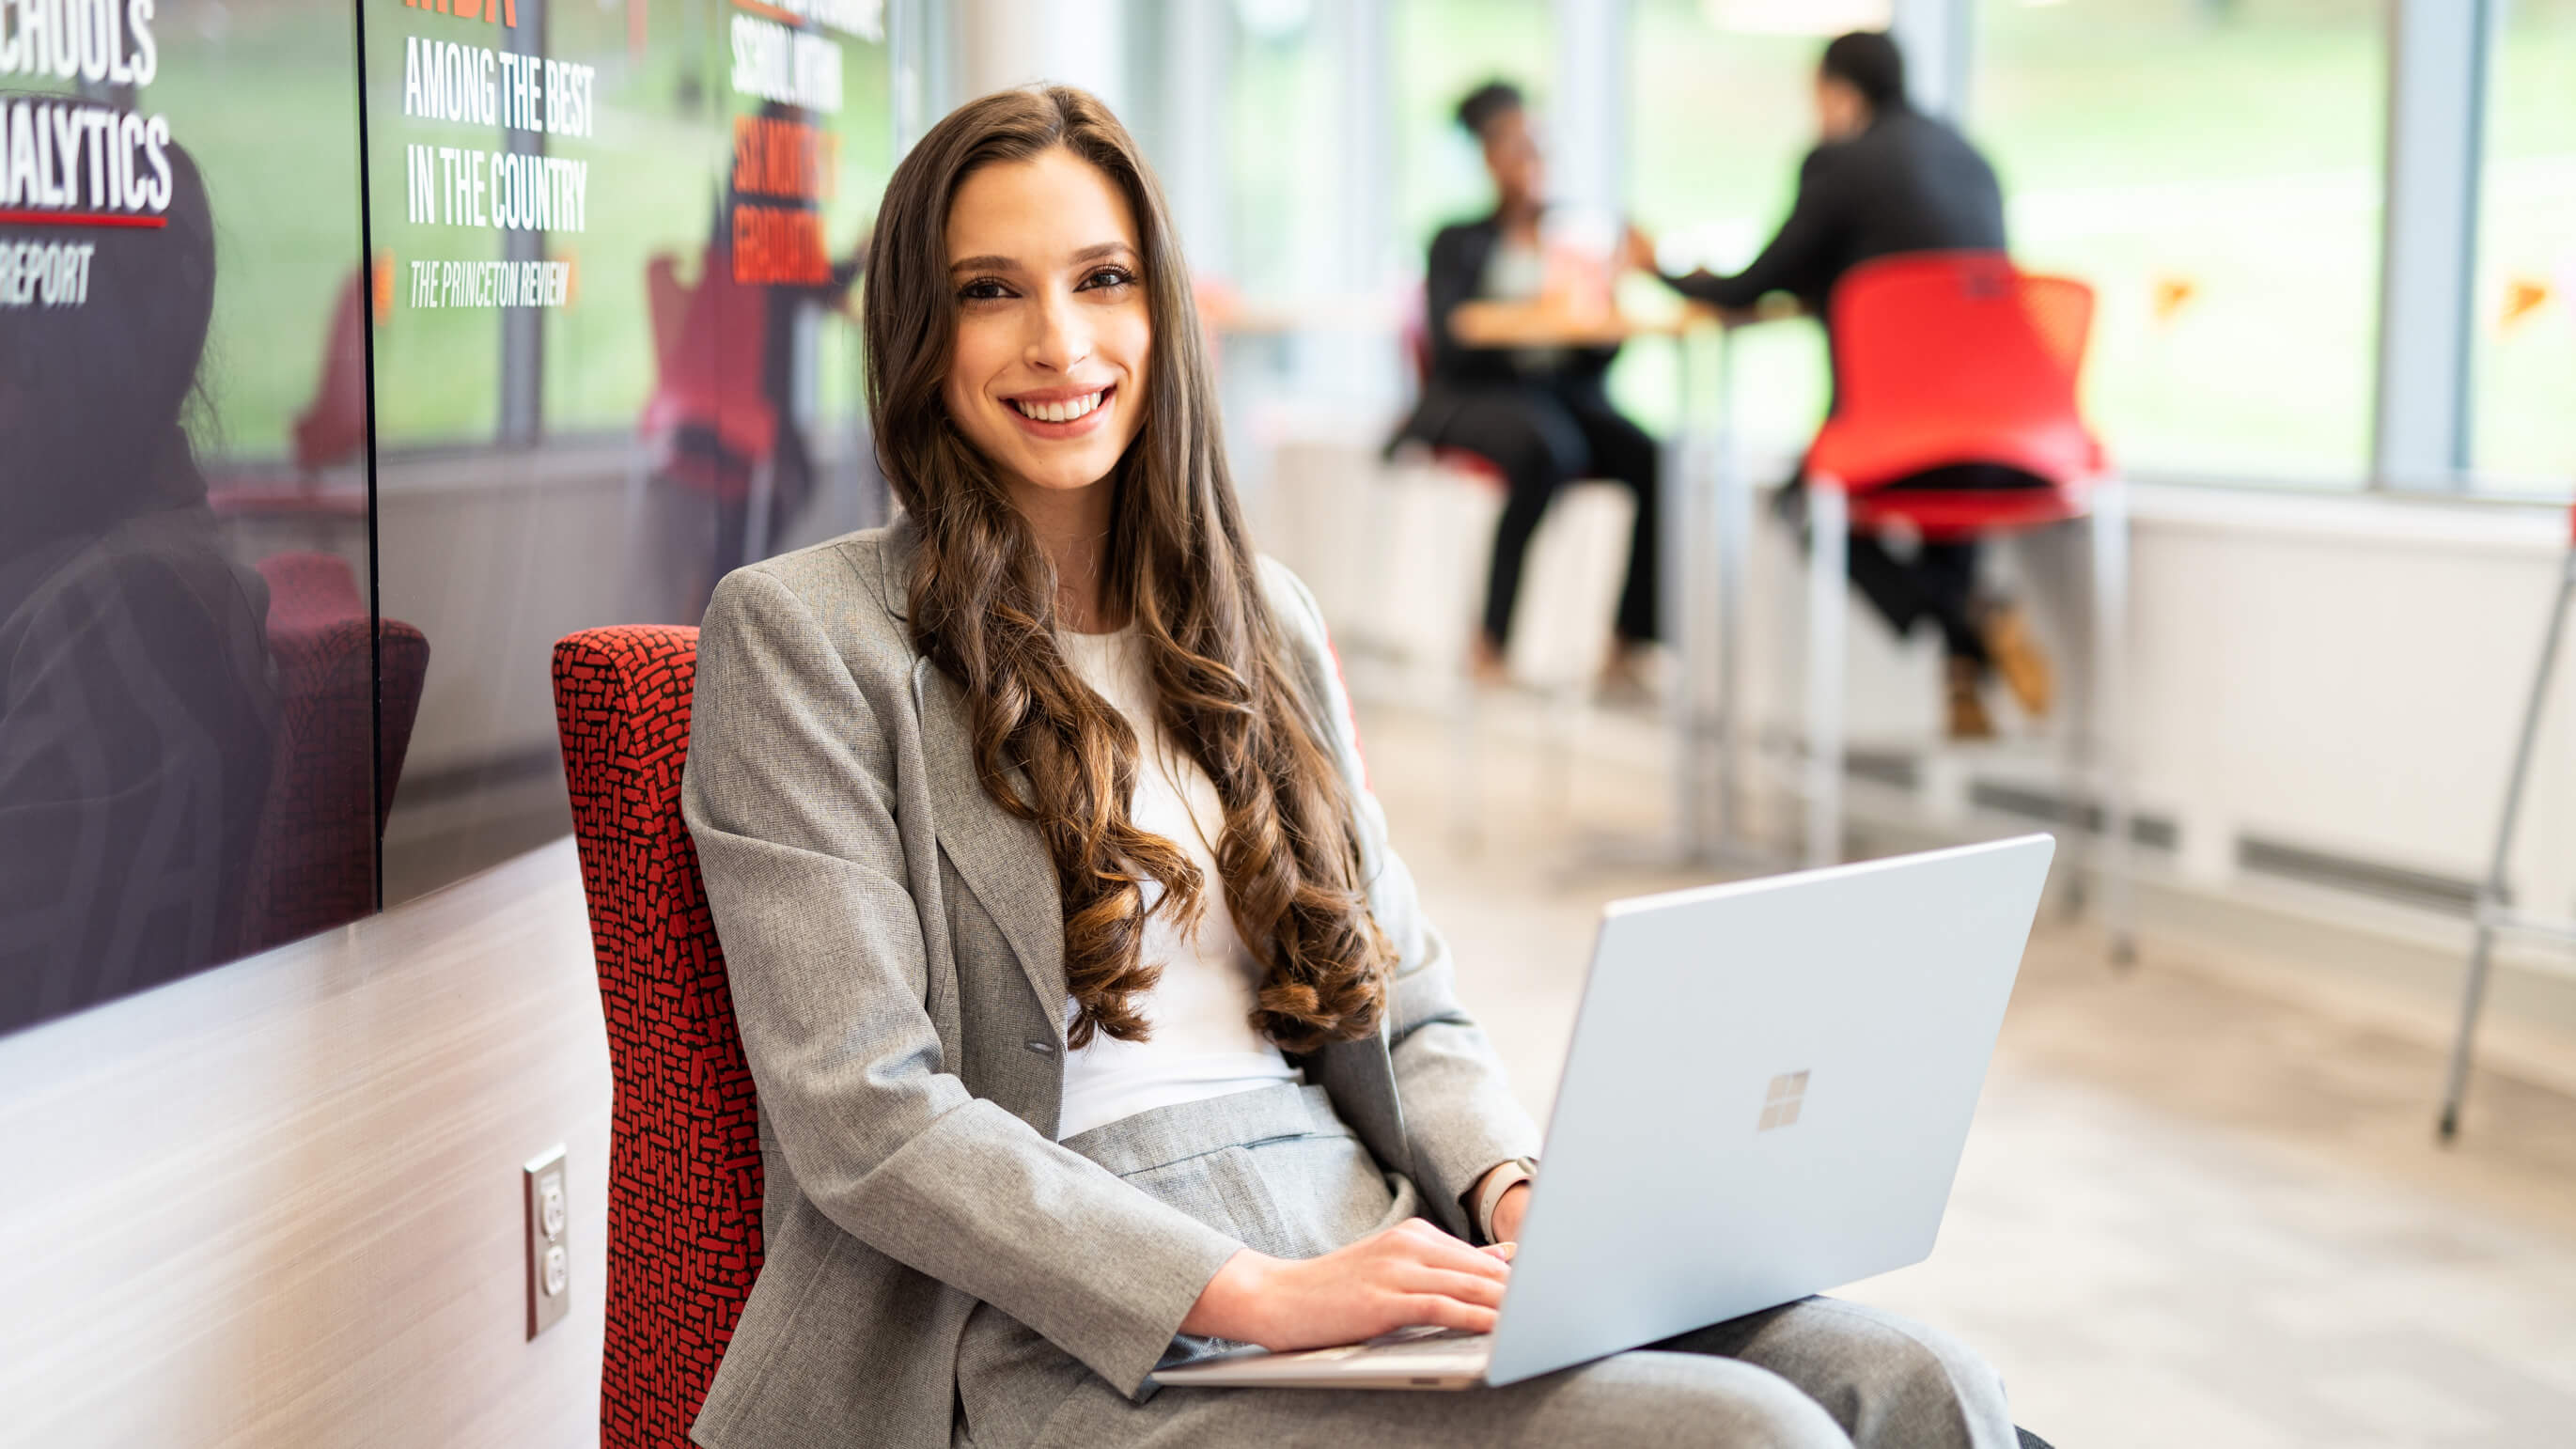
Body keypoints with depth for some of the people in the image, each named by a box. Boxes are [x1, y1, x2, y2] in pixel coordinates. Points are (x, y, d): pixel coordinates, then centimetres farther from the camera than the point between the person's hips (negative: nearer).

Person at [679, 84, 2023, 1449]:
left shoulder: (1263, 616, 19)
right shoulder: (801, 632, 0)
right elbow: (862, 1116, -9)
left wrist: (1517, 1191, -4)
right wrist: (1261, 1295, -18)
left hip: (1368, 1254, 6)